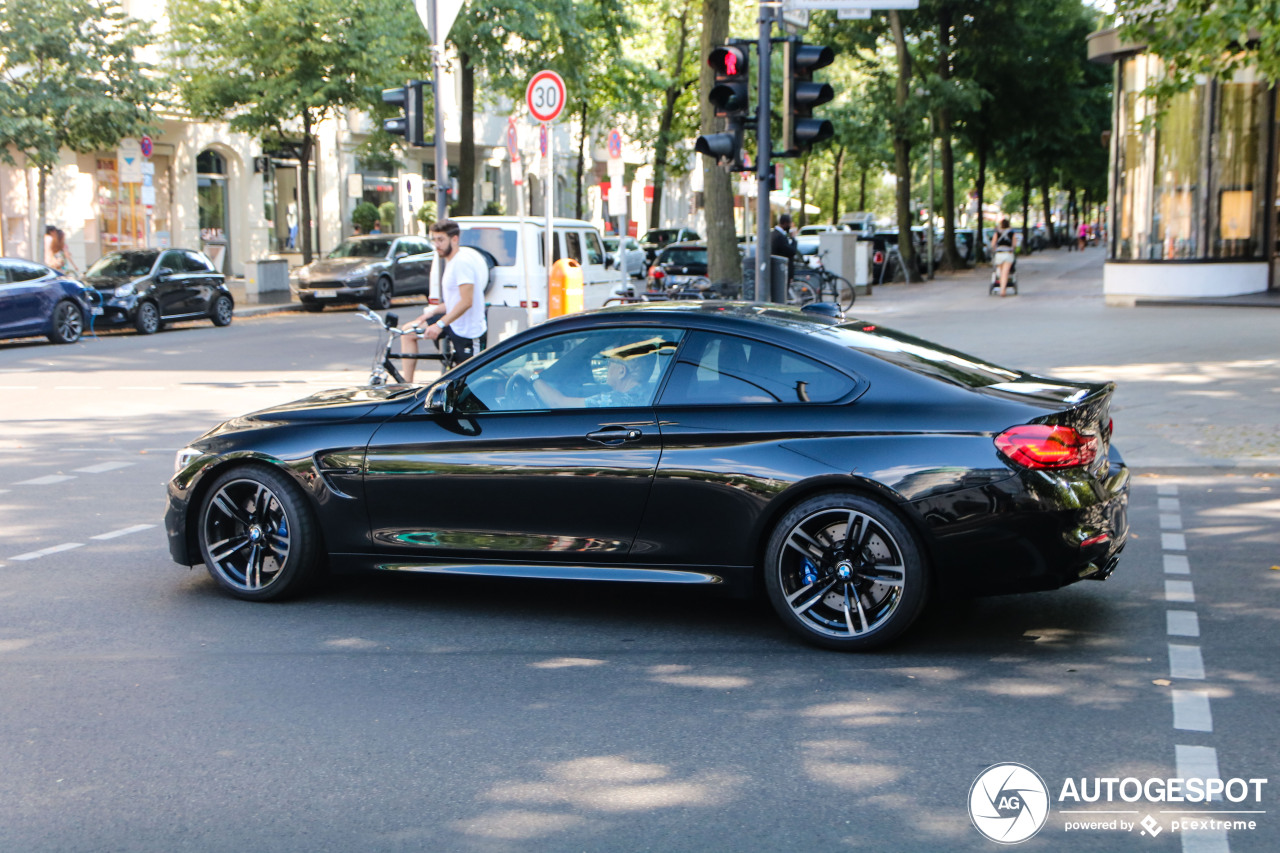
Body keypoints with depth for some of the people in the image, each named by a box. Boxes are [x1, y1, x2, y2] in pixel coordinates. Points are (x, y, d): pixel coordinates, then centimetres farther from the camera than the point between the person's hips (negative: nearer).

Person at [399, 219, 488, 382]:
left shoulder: (462, 261, -19)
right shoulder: (451, 260, 13)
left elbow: (466, 302, -25)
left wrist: (440, 324, -25)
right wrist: (433, 311, 7)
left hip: (467, 332, -10)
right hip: (454, 324, 10)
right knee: (408, 331, 9)